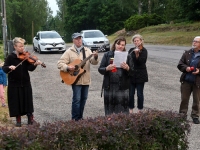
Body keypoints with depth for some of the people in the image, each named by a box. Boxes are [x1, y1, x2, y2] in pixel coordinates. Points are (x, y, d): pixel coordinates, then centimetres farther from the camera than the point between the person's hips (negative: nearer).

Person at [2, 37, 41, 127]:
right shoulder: (10, 57, -4)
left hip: (25, 83, 1)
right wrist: (9, 67, -29)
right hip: (14, 84, -1)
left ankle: (30, 119, 21)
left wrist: (35, 64, -27)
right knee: (16, 102, 5)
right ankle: (18, 120, 20)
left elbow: (30, 68, -7)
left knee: (27, 101, 6)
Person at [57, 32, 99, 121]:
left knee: (83, 99, 11)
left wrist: (95, 57, -23)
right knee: (76, 99, -7)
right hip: (75, 79, -4)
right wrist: (68, 68, -21)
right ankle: (75, 119, 4)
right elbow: (60, 63, -5)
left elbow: (93, 62, -2)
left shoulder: (87, 50, 8)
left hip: (86, 80, 4)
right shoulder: (69, 52, -2)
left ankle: (80, 117, 24)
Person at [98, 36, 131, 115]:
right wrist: (107, 68, -17)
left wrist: (127, 68, -20)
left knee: (122, 112, 0)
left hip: (122, 88, -1)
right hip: (109, 87, 1)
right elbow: (100, 69, 3)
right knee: (109, 111, 7)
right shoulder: (107, 55, 6)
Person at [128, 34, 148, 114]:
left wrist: (137, 54, -30)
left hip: (140, 75, -4)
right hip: (131, 75, 4)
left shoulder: (144, 50, -6)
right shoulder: (131, 50, 7)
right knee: (130, 93, 6)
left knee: (140, 94, 3)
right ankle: (131, 109, 18)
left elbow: (141, 61, -17)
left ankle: (139, 110, 15)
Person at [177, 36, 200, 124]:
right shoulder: (187, 53, 5)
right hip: (186, 80, 2)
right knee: (184, 99, 9)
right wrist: (186, 68, -14)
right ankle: (182, 115, 20)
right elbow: (180, 64, 5)